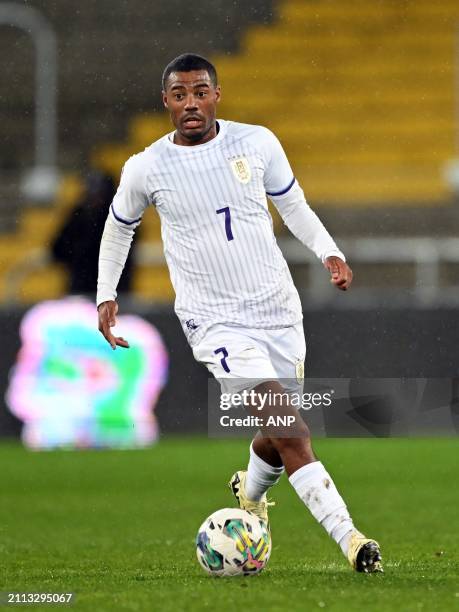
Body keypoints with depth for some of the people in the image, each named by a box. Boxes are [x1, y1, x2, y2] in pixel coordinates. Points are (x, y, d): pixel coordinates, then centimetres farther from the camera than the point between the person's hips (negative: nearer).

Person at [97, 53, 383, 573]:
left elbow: (292, 205, 13)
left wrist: (328, 252, -2)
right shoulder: (146, 169, -4)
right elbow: (119, 226, 16)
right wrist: (105, 294, 13)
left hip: (279, 309, 3)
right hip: (216, 322, -3)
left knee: (280, 439, 12)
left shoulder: (257, 143, -1)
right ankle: (350, 539, -25)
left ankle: (250, 491, 48)